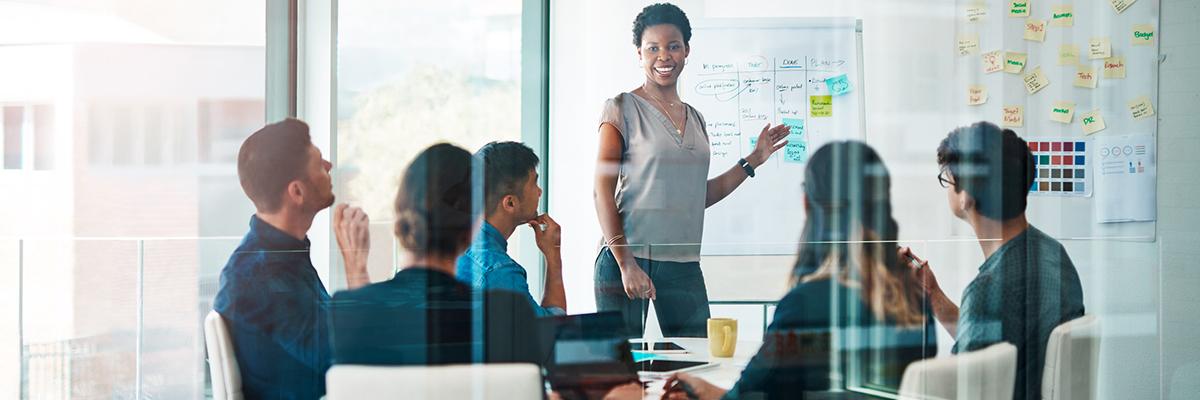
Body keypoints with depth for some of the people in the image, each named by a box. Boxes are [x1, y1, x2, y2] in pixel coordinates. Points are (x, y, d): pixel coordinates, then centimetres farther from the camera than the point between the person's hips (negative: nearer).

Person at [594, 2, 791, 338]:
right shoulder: (622, 109, -3)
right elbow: (603, 190, -8)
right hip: (627, 259, -5)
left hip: (684, 267, 5)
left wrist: (753, 160, 19)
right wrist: (626, 263, -15)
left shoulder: (695, 119, 15)